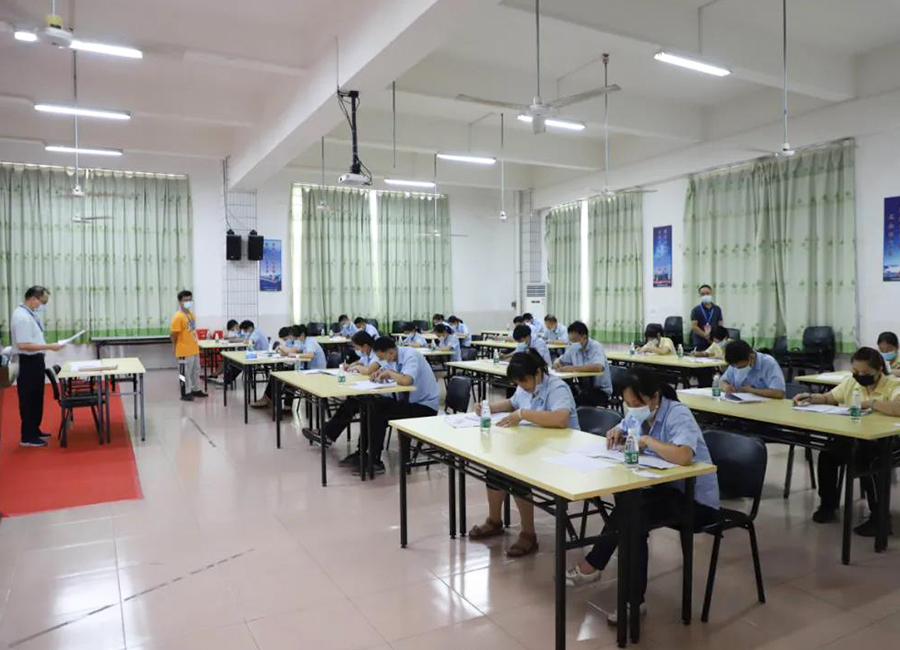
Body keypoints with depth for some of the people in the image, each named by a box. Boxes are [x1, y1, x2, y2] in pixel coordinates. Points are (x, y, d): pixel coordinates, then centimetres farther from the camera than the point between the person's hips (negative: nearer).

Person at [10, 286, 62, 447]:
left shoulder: (30, 313, 9)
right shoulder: (22, 317, -21)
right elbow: (24, 345, -27)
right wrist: (49, 347, -25)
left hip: (35, 361, 10)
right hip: (28, 362, -10)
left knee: (36, 398, 19)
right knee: (29, 399, -2)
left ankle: (34, 430, 31)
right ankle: (27, 437, 7)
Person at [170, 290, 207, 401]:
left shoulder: (191, 314, 7)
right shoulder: (178, 317, -19)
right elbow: (173, 334, -17)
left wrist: (196, 344, 16)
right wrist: (177, 348, -6)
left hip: (194, 349, 8)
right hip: (185, 351, -8)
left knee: (196, 371, 18)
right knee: (186, 373, 2)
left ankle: (196, 390, 32)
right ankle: (185, 393, 13)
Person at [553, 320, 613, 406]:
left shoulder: (596, 347, -16)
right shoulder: (573, 348, 3)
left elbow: (598, 367, -35)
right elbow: (560, 360, 19)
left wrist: (573, 368, -36)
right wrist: (557, 362, -7)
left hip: (601, 390, -6)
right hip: (582, 387, 6)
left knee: (575, 401, -31)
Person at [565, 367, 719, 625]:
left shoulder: (678, 415, -23)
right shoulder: (638, 413, -1)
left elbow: (683, 456, -41)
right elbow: (621, 433, 18)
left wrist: (648, 440, -29)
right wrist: (616, 434, -5)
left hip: (696, 498, -8)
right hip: (665, 487, 8)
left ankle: (592, 565, -8)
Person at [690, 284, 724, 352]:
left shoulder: (717, 309, 10)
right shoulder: (696, 310, 1)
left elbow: (720, 326, 10)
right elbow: (694, 327, -8)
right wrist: (705, 335, -15)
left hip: (714, 343, 3)